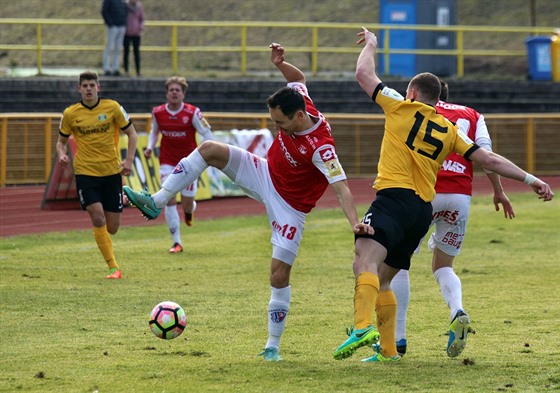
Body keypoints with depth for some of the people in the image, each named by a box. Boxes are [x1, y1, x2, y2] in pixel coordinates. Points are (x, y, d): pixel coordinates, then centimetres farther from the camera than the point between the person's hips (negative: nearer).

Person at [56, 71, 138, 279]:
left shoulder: (112, 107, -1)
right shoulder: (70, 113, 0)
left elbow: (131, 133, 8)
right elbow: (61, 140, 13)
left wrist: (129, 160, -4)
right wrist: (62, 154, -10)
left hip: (112, 171, 1)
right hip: (85, 172, -1)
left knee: (112, 228, 0)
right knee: (97, 218, -18)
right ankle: (113, 267, -12)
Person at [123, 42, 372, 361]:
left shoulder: (321, 148, -34)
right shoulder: (301, 106, -15)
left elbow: (342, 187, -39)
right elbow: (298, 78, 7)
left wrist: (355, 222, -53)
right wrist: (280, 63, -13)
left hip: (289, 208, -7)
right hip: (265, 176, 7)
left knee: (280, 274, -9)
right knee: (208, 149, -12)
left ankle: (273, 345, 6)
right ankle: (157, 203, -10)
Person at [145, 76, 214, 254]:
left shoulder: (192, 113, -14)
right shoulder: (158, 112, -5)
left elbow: (206, 132, -8)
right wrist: (150, 147, -2)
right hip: (168, 161, 2)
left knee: (187, 204, 1)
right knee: (170, 200, -10)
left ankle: (190, 210, 43)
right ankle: (176, 242, -1)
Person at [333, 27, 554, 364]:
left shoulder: (402, 108, 6)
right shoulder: (449, 131, 19)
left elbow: (364, 74, 12)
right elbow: (488, 159, 17)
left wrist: (371, 45, 31)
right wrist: (531, 179, 20)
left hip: (395, 197, -7)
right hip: (424, 210, 7)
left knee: (366, 259, -26)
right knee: (382, 279, 18)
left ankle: (363, 327, -50)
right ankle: (388, 350, 15)